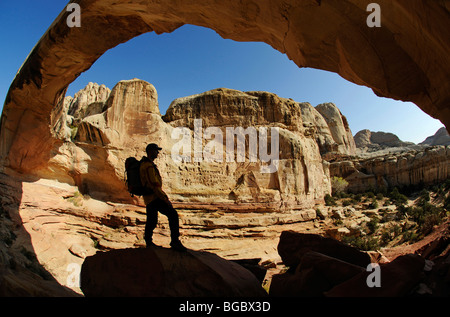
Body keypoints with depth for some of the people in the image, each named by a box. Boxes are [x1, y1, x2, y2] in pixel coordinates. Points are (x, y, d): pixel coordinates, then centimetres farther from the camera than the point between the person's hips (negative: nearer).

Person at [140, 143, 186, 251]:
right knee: (173, 215, -17)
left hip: (149, 199, 11)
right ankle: (175, 241, -17)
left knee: (151, 221, 22)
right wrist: (165, 198, -21)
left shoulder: (144, 163, 19)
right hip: (154, 197, -11)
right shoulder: (149, 166, -16)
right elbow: (154, 185, -22)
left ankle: (148, 242, 36)